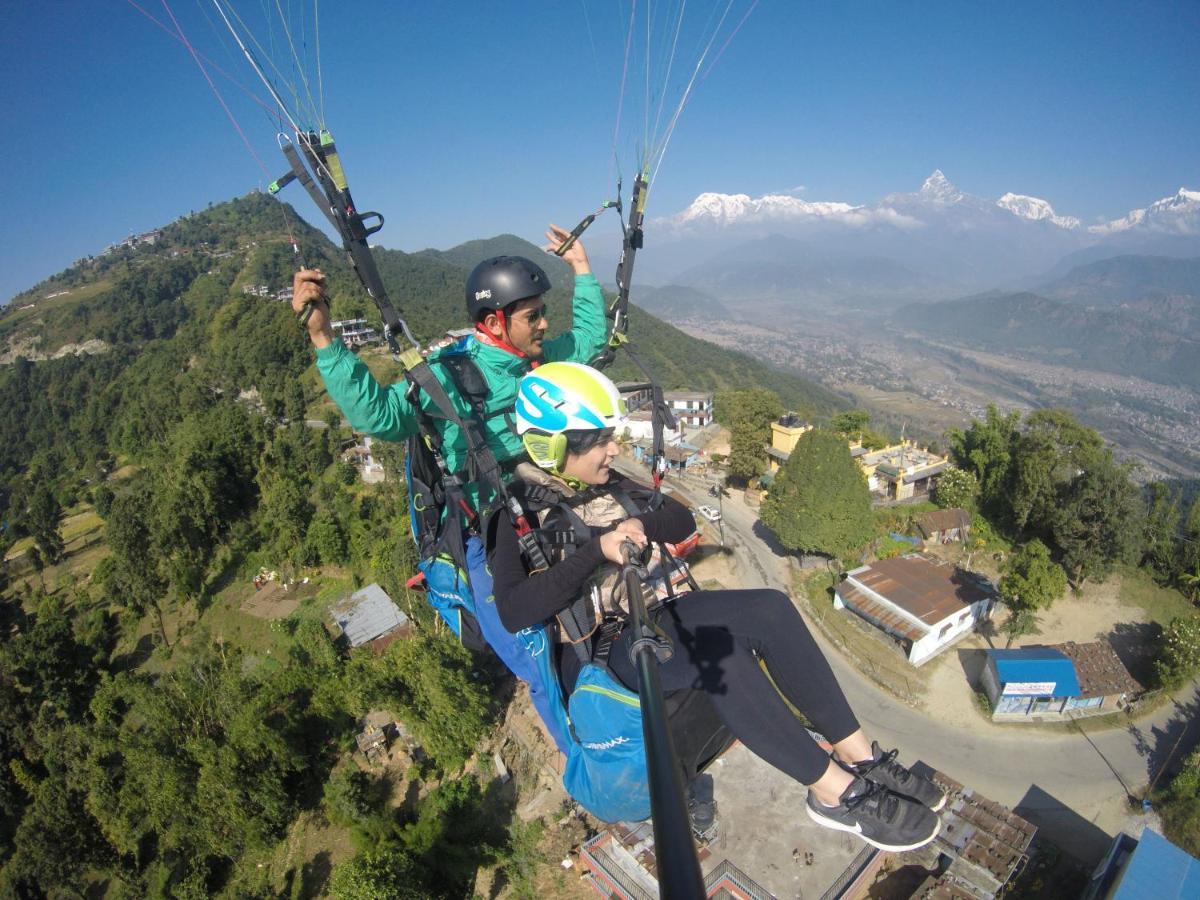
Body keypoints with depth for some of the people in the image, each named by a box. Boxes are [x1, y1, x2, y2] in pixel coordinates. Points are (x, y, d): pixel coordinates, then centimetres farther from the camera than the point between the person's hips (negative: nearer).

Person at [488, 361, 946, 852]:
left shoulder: (607, 484, 8)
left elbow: (683, 519, 9)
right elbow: (514, 610, -25)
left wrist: (641, 525, -12)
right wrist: (598, 550, -28)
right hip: (592, 651, -6)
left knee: (770, 608, -17)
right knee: (720, 654, -33)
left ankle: (858, 755, -8)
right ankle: (837, 792, -16)